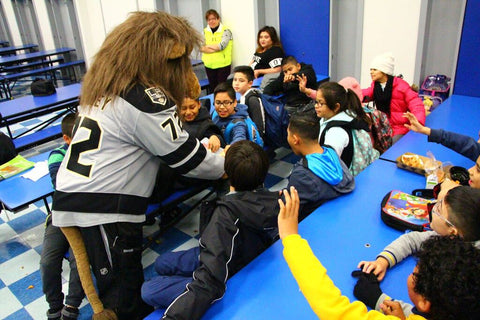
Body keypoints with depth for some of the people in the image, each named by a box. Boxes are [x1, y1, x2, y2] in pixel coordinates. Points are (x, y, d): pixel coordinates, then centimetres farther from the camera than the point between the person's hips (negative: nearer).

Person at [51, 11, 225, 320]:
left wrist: (203, 146, 15)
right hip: (102, 212, -9)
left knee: (126, 287, 23)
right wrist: (225, 162, 7)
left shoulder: (109, 87, 12)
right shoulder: (145, 100, -17)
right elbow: (187, 159, -10)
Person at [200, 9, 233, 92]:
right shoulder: (205, 32, 10)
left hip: (223, 64, -4)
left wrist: (207, 46, -3)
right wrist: (216, 48, -13)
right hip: (209, 65, 4)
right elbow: (200, 47, -2)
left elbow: (222, 46, -15)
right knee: (213, 88, 11)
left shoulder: (225, 31, -2)